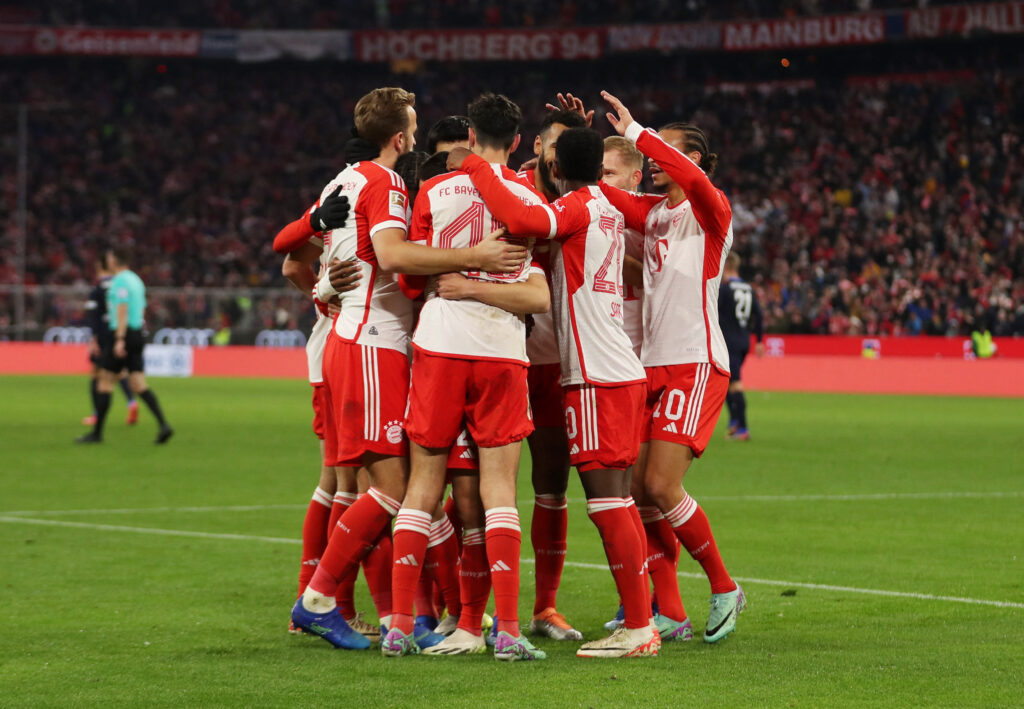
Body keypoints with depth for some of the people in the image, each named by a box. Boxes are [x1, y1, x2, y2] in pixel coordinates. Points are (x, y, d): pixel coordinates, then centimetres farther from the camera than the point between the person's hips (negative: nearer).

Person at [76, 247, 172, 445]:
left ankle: (97, 432, 2)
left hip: (122, 334, -8)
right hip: (137, 335, 8)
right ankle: (163, 425, -13)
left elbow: (122, 310, -18)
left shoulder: (120, 281, -10)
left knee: (105, 381, 0)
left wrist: (120, 340, -22)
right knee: (139, 385, 3)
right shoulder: (136, 280, 18)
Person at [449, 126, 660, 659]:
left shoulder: (576, 207, -9)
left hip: (596, 377, -9)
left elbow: (523, 220, -29)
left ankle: (638, 627, -11)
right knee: (617, 503, 12)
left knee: (607, 502, -9)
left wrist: (475, 168, -17)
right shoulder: (608, 209, 17)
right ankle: (641, 623, 13)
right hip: (625, 373, 9)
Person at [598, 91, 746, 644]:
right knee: (636, 488, 2)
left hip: (695, 364, -8)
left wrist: (634, 132, -26)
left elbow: (693, 179, -28)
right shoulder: (651, 212, 16)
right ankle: (668, 611, 11)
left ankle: (723, 587, 3)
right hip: (652, 365, 8)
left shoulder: (710, 211, -7)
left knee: (661, 486, -14)